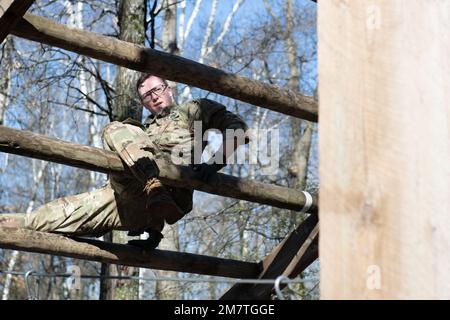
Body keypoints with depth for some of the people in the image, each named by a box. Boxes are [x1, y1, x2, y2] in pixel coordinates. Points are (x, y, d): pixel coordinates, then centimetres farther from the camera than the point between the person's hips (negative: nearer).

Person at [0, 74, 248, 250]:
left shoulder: (194, 110, 21)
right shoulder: (145, 128, 40)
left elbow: (236, 126, 6)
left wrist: (216, 163, -10)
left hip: (172, 188, -7)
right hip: (128, 200, 7)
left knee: (116, 131, -21)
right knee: (66, 211, 1)